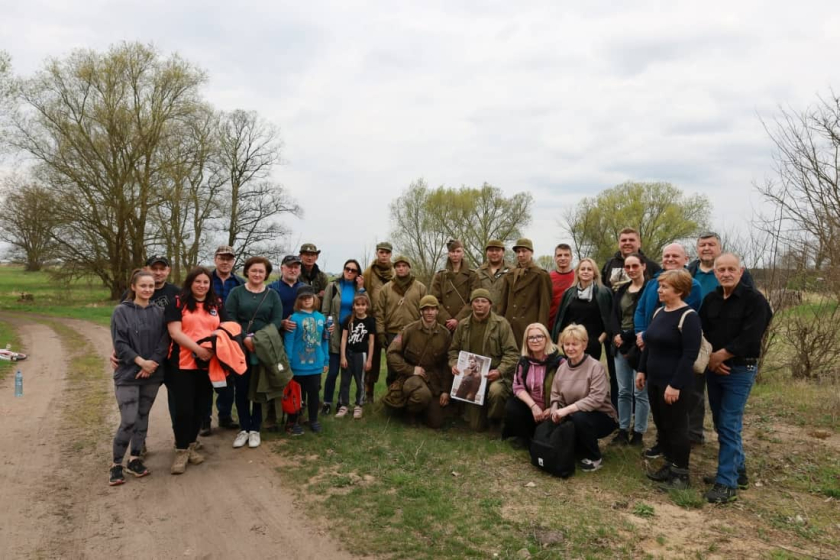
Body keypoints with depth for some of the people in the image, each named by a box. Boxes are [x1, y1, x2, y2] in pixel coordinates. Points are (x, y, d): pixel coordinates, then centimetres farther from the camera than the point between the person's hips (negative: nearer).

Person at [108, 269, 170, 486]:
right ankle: (117, 463, 9)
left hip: (152, 374, 3)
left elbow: (164, 342, 1)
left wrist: (152, 363, -12)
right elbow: (119, 343, -8)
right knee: (128, 421, -7)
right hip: (128, 374, -3)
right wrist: (141, 361, -14)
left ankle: (135, 459, 24)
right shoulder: (121, 311, -4)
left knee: (143, 418, 11)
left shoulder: (159, 312, 4)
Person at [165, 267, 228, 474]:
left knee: (200, 408, 11)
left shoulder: (217, 304, 13)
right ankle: (181, 451, 11)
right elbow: (175, 333, -10)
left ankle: (191, 446, 26)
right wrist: (198, 349, -20)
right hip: (184, 364, -4)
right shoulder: (178, 303, -1)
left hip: (208, 364, 4)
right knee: (184, 409, -3)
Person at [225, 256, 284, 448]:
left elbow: (277, 320, -2)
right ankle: (243, 429, 15)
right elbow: (229, 318, -5)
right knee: (241, 388, 3)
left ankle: (255, 429, 16)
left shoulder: (273, 295, 7)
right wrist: (245, 338, -18)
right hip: (240, 348, 0)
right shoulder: (236, 292, 5)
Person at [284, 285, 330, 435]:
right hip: (298, 365, -4)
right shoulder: (294, 318, -11)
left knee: (314, 392, 16)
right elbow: (288, 342, -13)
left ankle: (313, 420, 31)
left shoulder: (321, 318, 3)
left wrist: (326, 360, 10)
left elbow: (324, 341, 8)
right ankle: (293, 422, 24)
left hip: (316, 364, 4)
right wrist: (287, 362, -14)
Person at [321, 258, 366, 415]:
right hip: (335, 333, -3)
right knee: (333, 371, -5)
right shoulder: (333, 286, 1)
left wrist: (361, 289, -10)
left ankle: (343, 402, 23)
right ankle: (327, 402, 11)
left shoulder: (359, 288, 8)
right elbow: (325, 311, -1)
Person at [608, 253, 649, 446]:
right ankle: (623, 430, 20)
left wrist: (635, 345, -13)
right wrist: (617, 335, -8)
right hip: (621, 344, 6)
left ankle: (638, 433, 12)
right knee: (623, 391, 11)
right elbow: (614, 315, 11)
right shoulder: (621, 289, 13)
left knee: (640, 392, 0)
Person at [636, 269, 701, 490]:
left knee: (676, 427, 4)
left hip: (675, 383, -8)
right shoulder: (659, 312, 9)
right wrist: (642, 370, 14)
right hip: (655, 380, 8)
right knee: (661, 424, 16)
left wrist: (676, 385, -21)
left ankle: (681, 473, 19)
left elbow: (690, 354, -20)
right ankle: (670, 465, 30)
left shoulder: (688, 316, -16)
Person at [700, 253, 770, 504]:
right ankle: (738, 471, 29)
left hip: (740, 371, -6)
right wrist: (710, 359, -10)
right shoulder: (710, 299, 7)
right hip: (713, 369, 6)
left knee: (730, 426, -7)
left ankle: (727, 483, 0)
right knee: (721, 423, 13)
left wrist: (719, 356, -12)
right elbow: (701, 333, 5)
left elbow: (749, 338, -19)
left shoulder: (754, 300, -10)